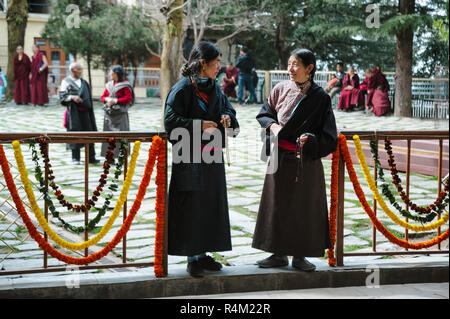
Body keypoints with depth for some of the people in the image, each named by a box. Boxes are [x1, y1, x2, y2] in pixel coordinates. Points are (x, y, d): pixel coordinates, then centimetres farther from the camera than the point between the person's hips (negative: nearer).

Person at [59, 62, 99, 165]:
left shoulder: (83, 82, 15)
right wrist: (72, 97, -25)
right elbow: (62, 95, -9)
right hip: (73, 111, -5)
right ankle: (75, 158, 6)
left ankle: (91, 157, 8)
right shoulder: (66, 81, 0)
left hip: (84, 110, 5)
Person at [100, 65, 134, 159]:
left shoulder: (124, 85, -5)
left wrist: (115, 101, -14)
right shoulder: (109, 85, 14)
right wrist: (107, 99, -6)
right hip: (109, 114, 6)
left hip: (120, 114, -6)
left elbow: (128, 98, -12)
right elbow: (103, 97, 16)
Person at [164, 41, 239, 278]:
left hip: (212, 156, 8)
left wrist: (227, 118, -1)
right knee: (191, 207, -3)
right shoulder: (183, 88, -10)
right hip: (190, 158, -8)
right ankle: (192, 258, 6)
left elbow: (228, 109, 21)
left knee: (211, 204, 10)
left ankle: (203, 254, 21)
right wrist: (199, 125, -18)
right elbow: (170, 120, -14)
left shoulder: (214, 88, 11)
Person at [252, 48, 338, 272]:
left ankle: (299, 255, 16)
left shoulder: (319, 97, -5)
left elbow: (329, 136, -5)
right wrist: (272, 126, -7)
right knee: (277, 205, 6)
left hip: (306, 161, -2)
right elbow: (264, 114, 13)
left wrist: (310, 139, -22)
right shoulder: (281, 89, 3)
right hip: (281, 158, 3)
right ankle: (279, 254, 18)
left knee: (303, 206, 4)